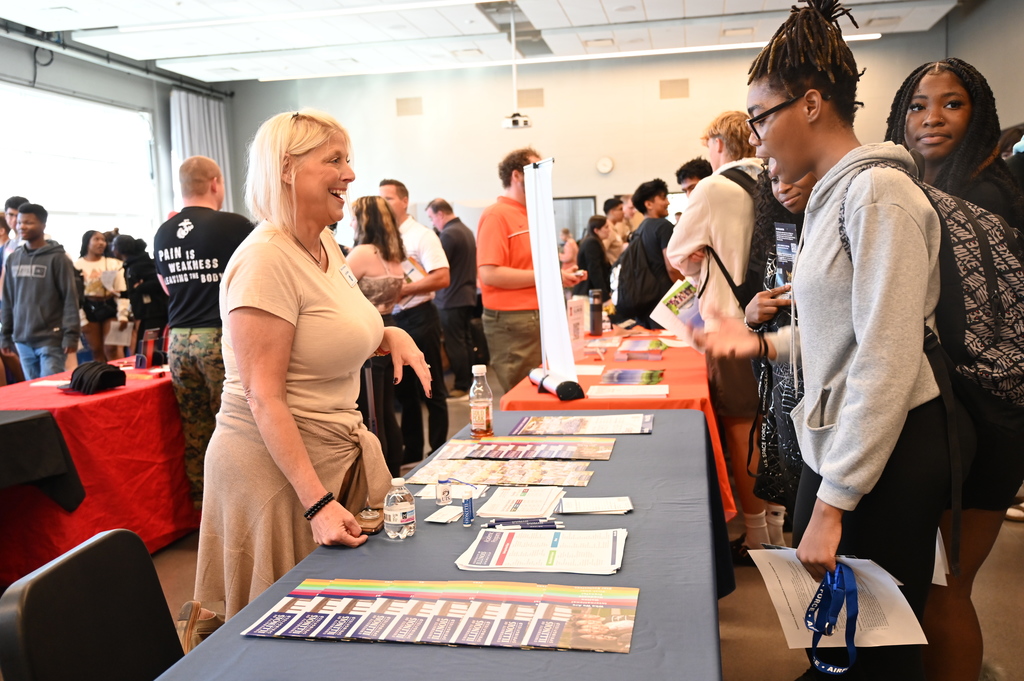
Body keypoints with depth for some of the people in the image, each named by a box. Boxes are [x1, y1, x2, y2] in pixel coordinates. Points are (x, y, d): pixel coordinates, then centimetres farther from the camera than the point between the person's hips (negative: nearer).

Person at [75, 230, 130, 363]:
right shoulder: (77, 266, 0)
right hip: (89, 309, 0)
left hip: (110, 307, 0)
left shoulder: (114, 264, 6)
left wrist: (122, 315, -6)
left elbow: (121, 291, 3)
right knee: (97, 351, 6)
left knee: (112, 349, -8)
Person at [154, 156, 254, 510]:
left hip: (179, 340, 6)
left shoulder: (164, 233, 9)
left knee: (195, 430, 11)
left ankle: (200, 505, 20)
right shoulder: (234, 225, -9)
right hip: (222, 338, -5)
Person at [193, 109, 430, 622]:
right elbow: (263, 398, -24)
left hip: (338, 453, 8)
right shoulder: (266, 259, -20)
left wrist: (389, 334, 3)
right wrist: (316, 502, -28)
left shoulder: (326, 245, 7)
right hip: (275, 463, -8)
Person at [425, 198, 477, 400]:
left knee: (454, 345, -3)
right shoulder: (467, 231, 13)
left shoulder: (448, 234, -16)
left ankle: (461, 387, 2)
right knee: (466, 343, 13)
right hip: (468, 297, 9)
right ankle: (468, 383, 19)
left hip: (451, 300, -9)